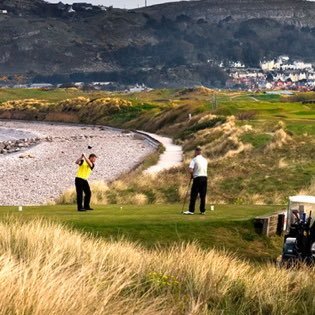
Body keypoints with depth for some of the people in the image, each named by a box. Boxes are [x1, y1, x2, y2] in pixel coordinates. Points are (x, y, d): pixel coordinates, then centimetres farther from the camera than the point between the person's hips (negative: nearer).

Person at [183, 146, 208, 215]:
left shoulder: (194, 160, -6)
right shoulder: (205, 160, 13)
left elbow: (190, 170, -16)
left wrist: (192, 175, 5)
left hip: (197, 178, -5)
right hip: (205, 177, 5)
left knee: (194, 195, -2)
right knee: (203, 195, 7)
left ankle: (191, 210, -4)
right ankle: (202, 210, 7)